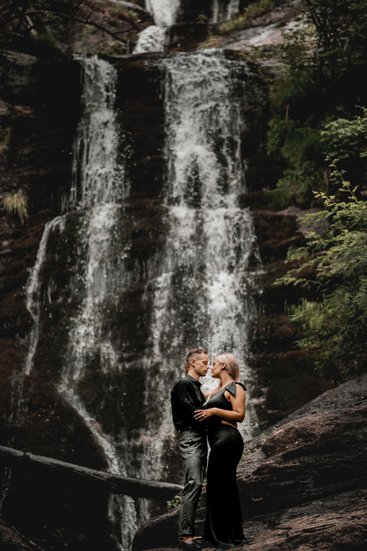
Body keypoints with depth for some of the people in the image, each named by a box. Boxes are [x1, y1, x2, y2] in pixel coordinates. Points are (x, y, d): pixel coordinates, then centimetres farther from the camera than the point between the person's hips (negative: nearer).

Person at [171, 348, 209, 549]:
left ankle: (189, 531, 8)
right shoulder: (183, 384, -8)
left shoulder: (196, 386, 21)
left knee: (196, 485, 7)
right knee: (193, 484, -18)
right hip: (190, 438, -10)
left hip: (199, 438, 10)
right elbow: (190, 412, -15)